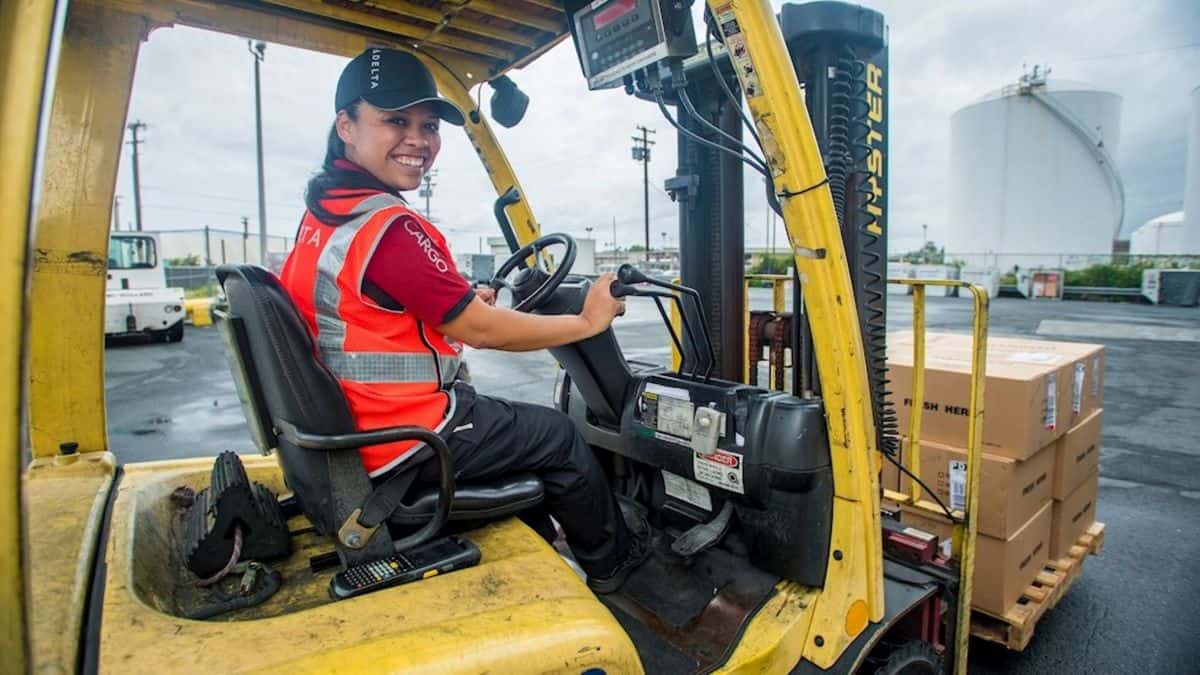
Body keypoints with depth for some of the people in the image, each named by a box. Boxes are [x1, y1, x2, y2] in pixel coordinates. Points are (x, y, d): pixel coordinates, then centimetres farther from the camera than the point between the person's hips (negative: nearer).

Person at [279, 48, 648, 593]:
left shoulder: (323, 211, 6)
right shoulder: (390, 228, -25)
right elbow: (480, 331, -21)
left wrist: (466, 301, 13)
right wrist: (589, 320, -10)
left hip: (355, 423, 10)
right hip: (404, 438, -10)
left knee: (521, 423, 26)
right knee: (556, 435, 7)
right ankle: (610, 562, 29)